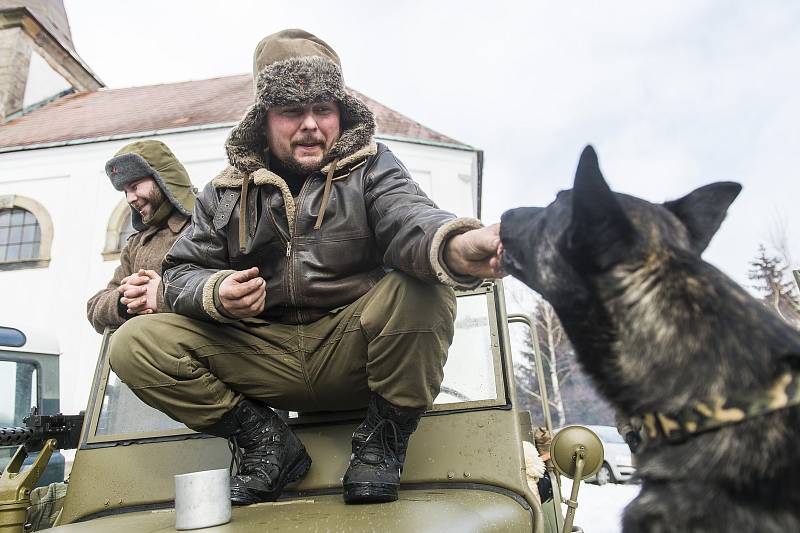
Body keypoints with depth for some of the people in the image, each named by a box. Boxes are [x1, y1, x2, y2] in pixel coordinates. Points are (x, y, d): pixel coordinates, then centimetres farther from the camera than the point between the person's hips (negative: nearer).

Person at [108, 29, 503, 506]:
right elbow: (182, 272, 8)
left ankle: (383, 439, -8)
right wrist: (216, 295, -17)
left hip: (353, 354, -2)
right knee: (134, 345, -9)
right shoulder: (227, 192, 9)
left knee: (419, 288, -32)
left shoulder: (370, 167, 1)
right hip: (264, 356, 3)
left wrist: (455, 246, -45)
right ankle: (266, 439, 3)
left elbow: (408, 217, -20)